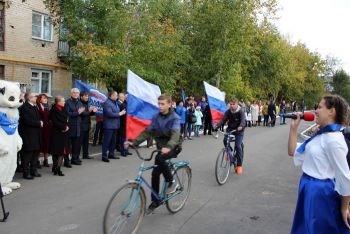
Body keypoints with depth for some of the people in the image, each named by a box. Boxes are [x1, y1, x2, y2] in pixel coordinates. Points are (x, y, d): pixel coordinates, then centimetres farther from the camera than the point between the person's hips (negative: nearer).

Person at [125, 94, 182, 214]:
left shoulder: (174, 118, -16)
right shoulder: (156, 117, 1)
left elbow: (175, 134, -32)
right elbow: (147, 131, -3)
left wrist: (169, 147, -51)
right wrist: (134, 142, -16)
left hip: (173, 147, -6)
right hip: (162, 147, 6)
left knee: (159, 158, -34)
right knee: (155, 173, 0)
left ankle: (171, 182, -11)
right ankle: (155, 201, 17)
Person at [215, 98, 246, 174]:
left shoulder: (241, 111, -13)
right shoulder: (228, 111, -2)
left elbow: (243, 120, -29)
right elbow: (223, 119, -10)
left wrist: (241, 126, -50)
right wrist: (217, 125, -28)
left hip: (239, 131, -3)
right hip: (230, 129, 4)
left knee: (238, 146, -13)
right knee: (225, 140, -23)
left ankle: (239, 165, -1)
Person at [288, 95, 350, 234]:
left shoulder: (333, 139, -24)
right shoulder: (321, 135, 5)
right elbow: (293, 152, 11)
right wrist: (294, 127, 2)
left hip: (321, 193, -9)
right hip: (310, 191, 9)